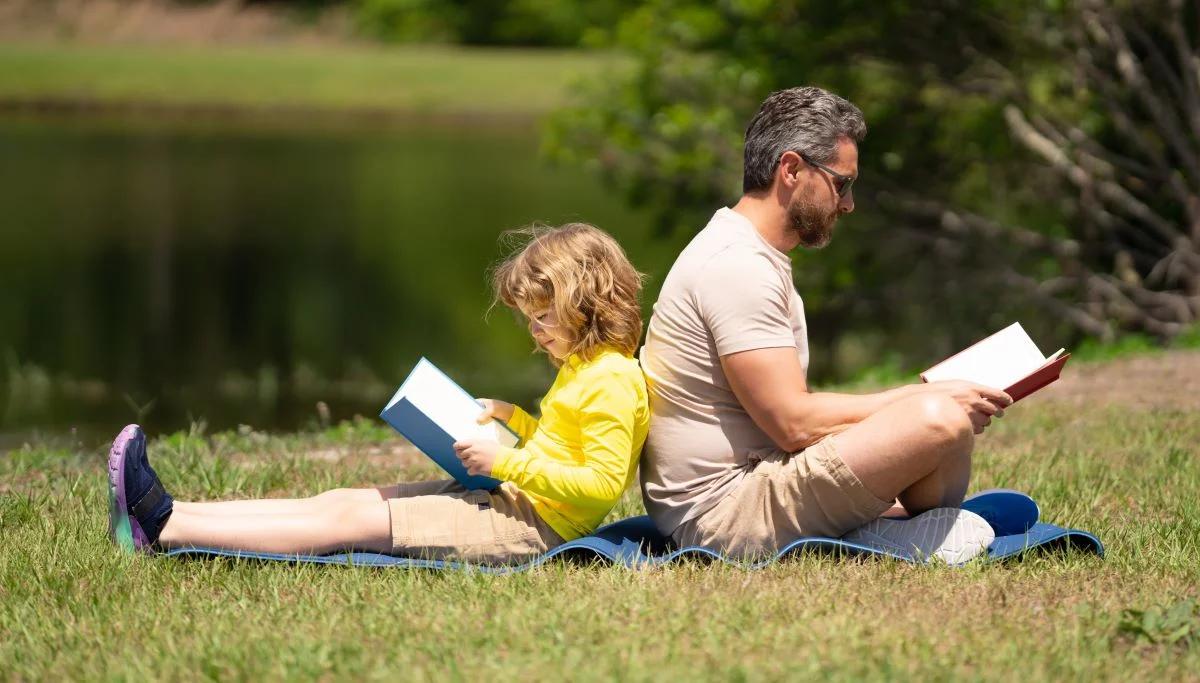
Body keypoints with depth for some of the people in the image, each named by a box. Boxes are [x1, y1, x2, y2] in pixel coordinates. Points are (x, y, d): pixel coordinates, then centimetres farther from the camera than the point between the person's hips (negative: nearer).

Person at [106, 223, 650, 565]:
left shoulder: (612, 382, -15)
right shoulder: (581, 370, 19)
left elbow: (604, 483, -25)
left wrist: (509, 462, -22)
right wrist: (514, 418, 16)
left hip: (529, 524, -10)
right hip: (507, 501, 10)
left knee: (351, 520, -15)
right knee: (341, 500, -1)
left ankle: (166, 530, -19)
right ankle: (168, 513, -8)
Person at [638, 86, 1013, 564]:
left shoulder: (755, 258, 18)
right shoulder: (736, 266, -16)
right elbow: (795, 423, -21)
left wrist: (920, 398, 7)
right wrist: (923, 400, -12)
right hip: (724, 510, -11)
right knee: (939, 421, -25)